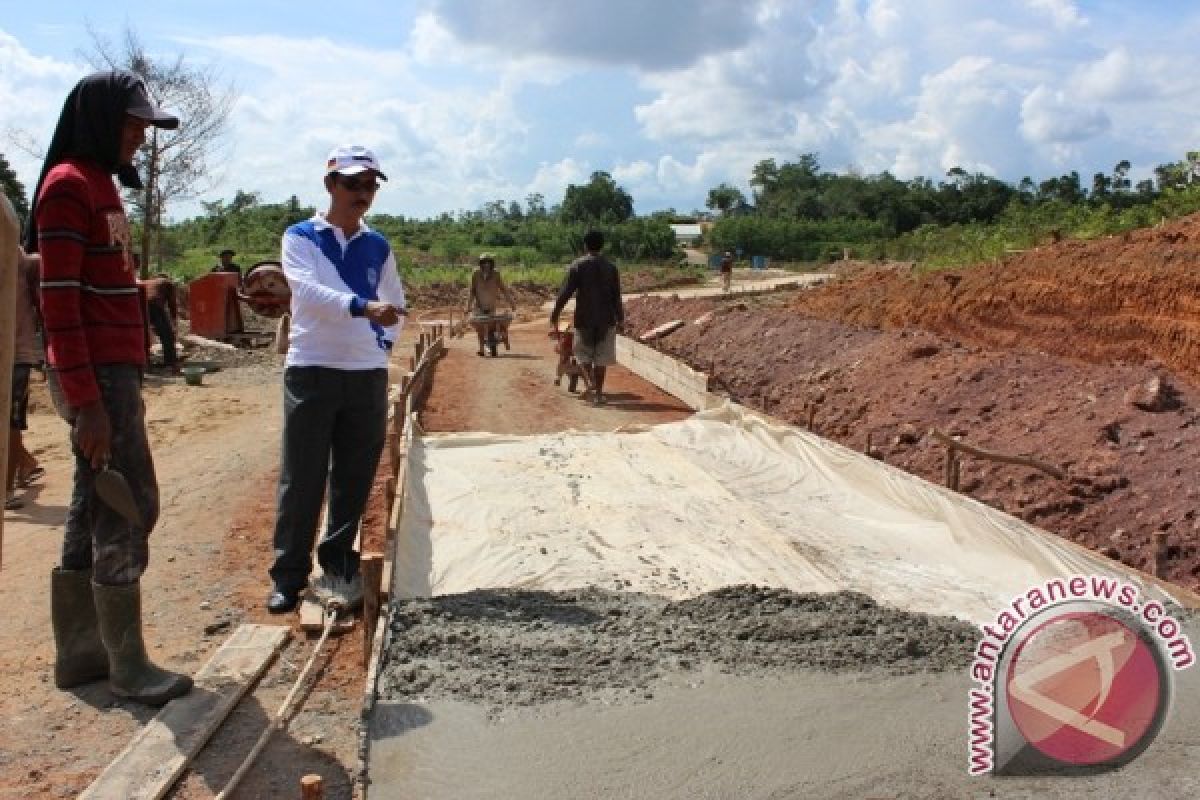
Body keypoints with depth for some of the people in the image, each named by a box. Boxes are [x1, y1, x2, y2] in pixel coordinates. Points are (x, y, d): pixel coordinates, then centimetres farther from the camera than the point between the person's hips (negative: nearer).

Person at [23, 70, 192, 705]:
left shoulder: (101, 184, 17)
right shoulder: (68, 184, -11)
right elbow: (59, 302, -17)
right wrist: (86, 401, -21)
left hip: (115, 369, 9)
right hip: (96, 374, -9)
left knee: (94, 510, 12)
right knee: (130, 506, -5)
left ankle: (78, 652, 22)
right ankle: (128, 664, 6)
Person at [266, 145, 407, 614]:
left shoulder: (378, 248, 13)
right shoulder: (300, 237, 1)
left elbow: (395, 303, 25)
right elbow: (308, 290, -18)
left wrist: (386, 340, 7)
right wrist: (362, 306, -34)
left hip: (368, 375, 4)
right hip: (312, 370, -3)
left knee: (354, 480, 7)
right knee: (302, 480, 0)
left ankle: (339, 568, 19)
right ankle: (289, 575, 12)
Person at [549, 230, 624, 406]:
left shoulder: (577, 266, -5)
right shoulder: (610, 267, 2)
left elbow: (565, 292, -9)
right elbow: (616, 297, 3)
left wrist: (555, 315, -3)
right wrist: (620, 317, 14)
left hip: (584, 318, -1)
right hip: (606, 318, 2)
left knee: (583, 353, 14)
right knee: (601, 358, 8)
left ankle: (589, 381, -10)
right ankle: (598, 394, 8)